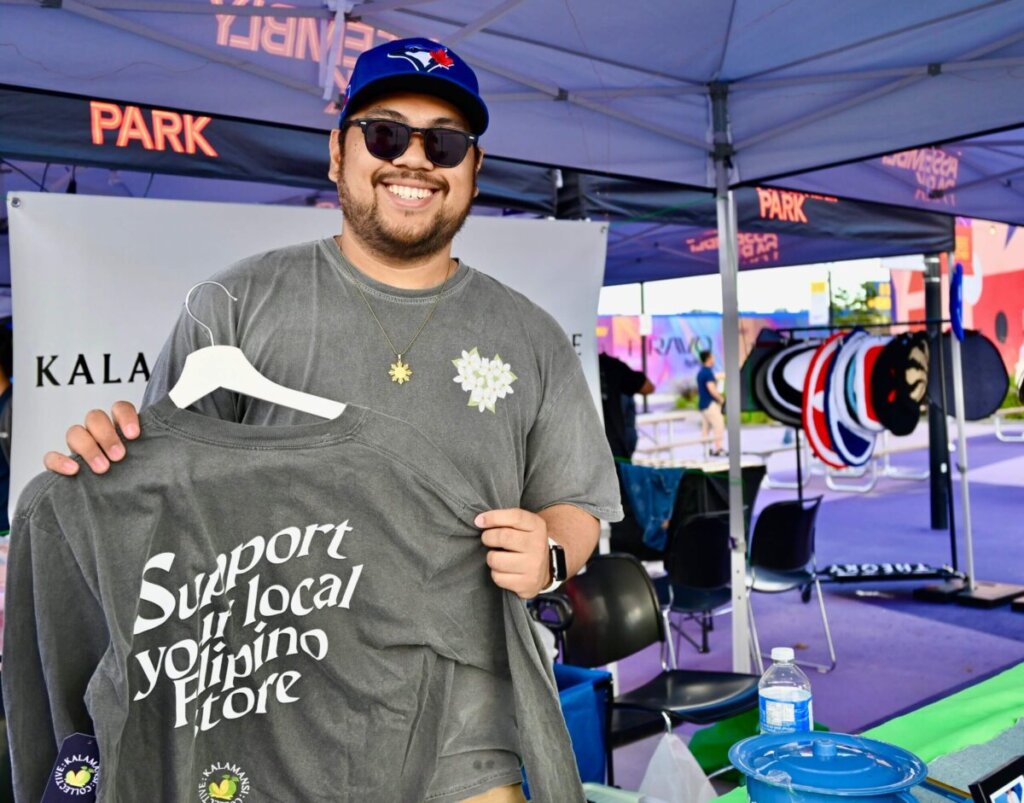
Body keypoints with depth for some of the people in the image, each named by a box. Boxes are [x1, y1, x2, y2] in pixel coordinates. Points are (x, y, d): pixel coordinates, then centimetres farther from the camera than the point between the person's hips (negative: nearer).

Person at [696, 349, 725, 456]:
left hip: (702, 404, 10)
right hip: (710, 404, -10)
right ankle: (718, 449, -12)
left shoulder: (700, 372, 14)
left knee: (705, 427, 9)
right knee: (718, 425, -8)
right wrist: (721, 399, -8)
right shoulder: (708, 372, -16)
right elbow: (711, 389, -23)